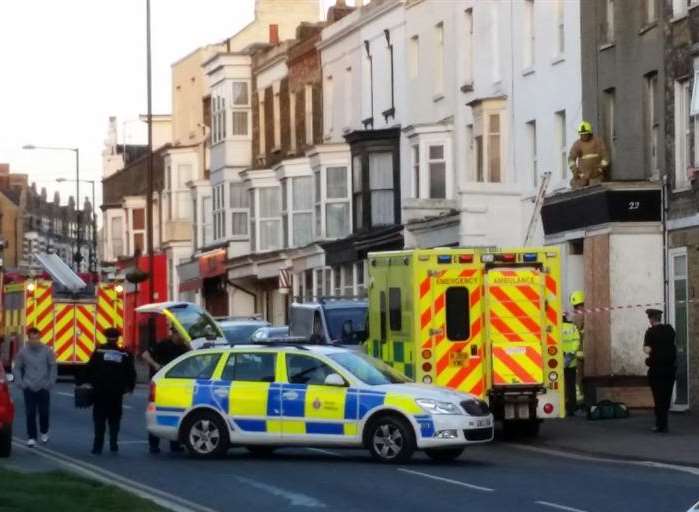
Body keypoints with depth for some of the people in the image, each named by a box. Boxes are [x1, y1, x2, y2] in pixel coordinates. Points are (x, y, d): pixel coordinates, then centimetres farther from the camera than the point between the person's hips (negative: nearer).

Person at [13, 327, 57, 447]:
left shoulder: (47, 350, -6)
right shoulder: (23, 351, -4)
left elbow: (53, 367, 1)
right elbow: (17, 368, 5)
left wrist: (51, 382, -5)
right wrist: (20, 383, -4)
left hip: (43, 387, 0)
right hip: (29, 387, 0)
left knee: (44, 412, 6)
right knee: (30, 413, -1)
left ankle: (44, 433, 30)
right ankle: (31, 437, 5)